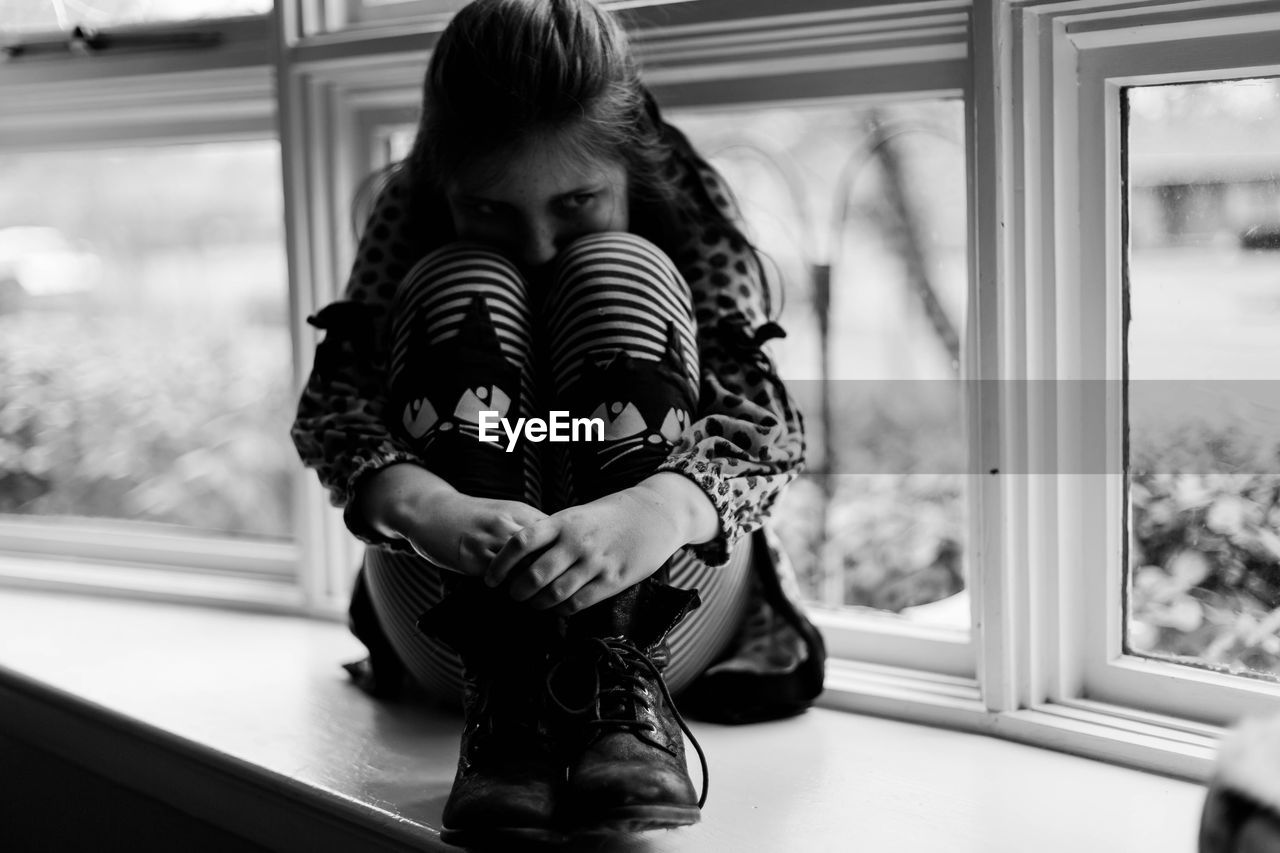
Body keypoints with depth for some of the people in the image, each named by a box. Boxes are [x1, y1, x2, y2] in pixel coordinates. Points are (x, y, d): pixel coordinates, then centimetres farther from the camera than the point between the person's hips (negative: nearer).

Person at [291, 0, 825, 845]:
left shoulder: (684, 200, -7)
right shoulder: (411, 207, -5)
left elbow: (762, 416, -22)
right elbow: (332, 402, -18)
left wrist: (656, 510, -44)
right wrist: (430, 509, -41)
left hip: (663, 601, -1)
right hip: (459, 617, 1)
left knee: (616, 273, -21)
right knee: (462, 290, -20)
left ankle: (617, 681, -33)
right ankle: (500, 689, -34)